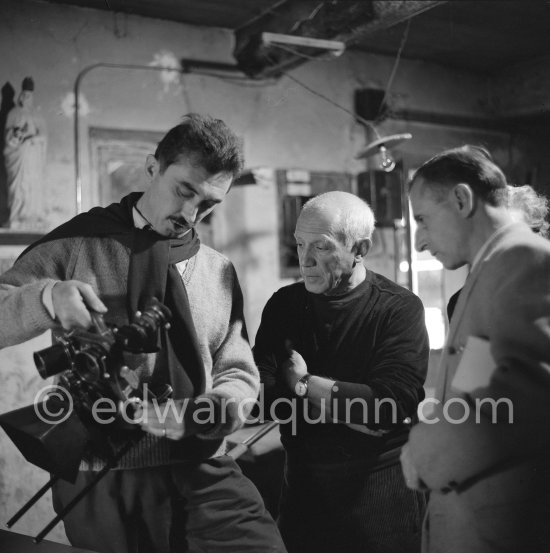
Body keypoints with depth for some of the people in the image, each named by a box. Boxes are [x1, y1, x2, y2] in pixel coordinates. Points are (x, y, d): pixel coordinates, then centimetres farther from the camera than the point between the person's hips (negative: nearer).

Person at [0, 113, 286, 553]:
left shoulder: (221, 272, 11)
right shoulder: (76, 244, 2)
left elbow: (239, 374, 8)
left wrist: (199, 414, -13)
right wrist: (46, 297, -22)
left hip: (203, 472, 2)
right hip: (101, 482, -1)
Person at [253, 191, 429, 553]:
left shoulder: (400, 308, -10)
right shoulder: (283, 305, 2)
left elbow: (393, 405, -20)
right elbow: (259, 393, -7)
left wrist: (304, 384, -12)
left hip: (381, 493, -3)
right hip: (303, 486, 4)